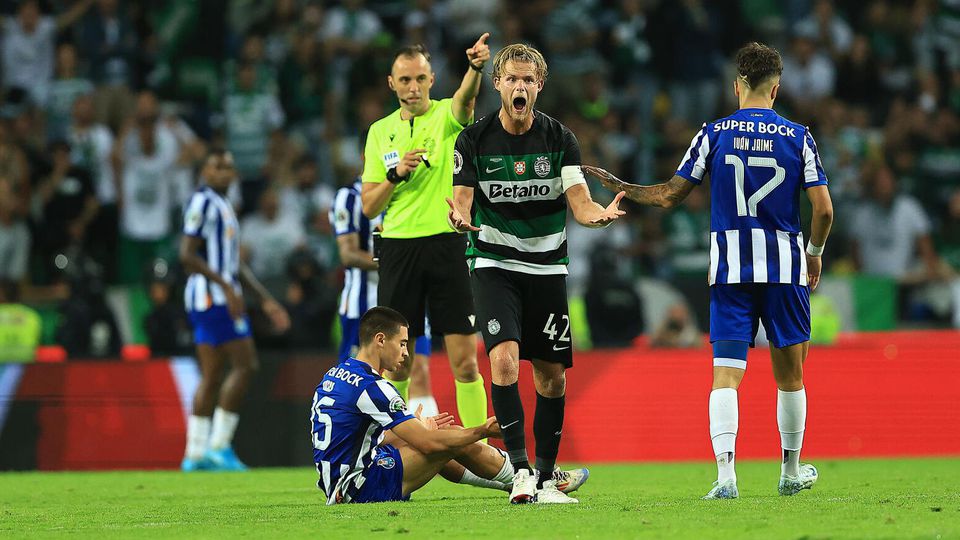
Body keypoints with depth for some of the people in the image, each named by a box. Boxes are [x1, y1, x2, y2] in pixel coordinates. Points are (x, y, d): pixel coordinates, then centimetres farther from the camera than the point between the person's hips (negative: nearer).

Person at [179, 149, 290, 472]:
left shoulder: (223, 206, 22)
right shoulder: (203, 202, -9)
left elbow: (235, 265, 27)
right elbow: (187, 255, -17)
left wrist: (266, 300, 23)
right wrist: (226, 287, -23)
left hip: (222, 297, 10)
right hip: (213, 296, -10)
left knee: (211, 376, 8)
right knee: (245, 364, -11)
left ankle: (195, 455, 8)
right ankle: (219, 445, -11)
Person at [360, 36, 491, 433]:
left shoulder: (446, 116, 1)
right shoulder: (380, 132, 11)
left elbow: (466, 97, -25)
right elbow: (369, 207, 10)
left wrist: (476, 67, -48)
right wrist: (396, 174, -9)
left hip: (446, 247, -3)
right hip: (398, 248, 3)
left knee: (464, 361, -6)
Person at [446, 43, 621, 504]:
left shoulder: (558, 138, -2)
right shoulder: (473, 140, -5)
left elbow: (579, 203, -9)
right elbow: (463, 201, -8)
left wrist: (600, 215, -32)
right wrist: (460, 217, -32)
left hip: (547, 266, 2)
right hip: (493, 263, -2)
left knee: (552, 375, 4)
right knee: (504, 359, -22)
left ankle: (545, 479, 15)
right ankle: (520, 468, -19)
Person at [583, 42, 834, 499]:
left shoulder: (715, 133, 0)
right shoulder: (797, 137, 0)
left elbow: (669, 196, 2)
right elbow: (823, 208, -4)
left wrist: (618, 186, 17)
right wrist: (815, 254, 15)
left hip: (729, 269, 0)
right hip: (785, 266, 0)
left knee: (725, 375, -5)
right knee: (789, 374, 14)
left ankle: (725, 474, -21)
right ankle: (791, 472, 26)